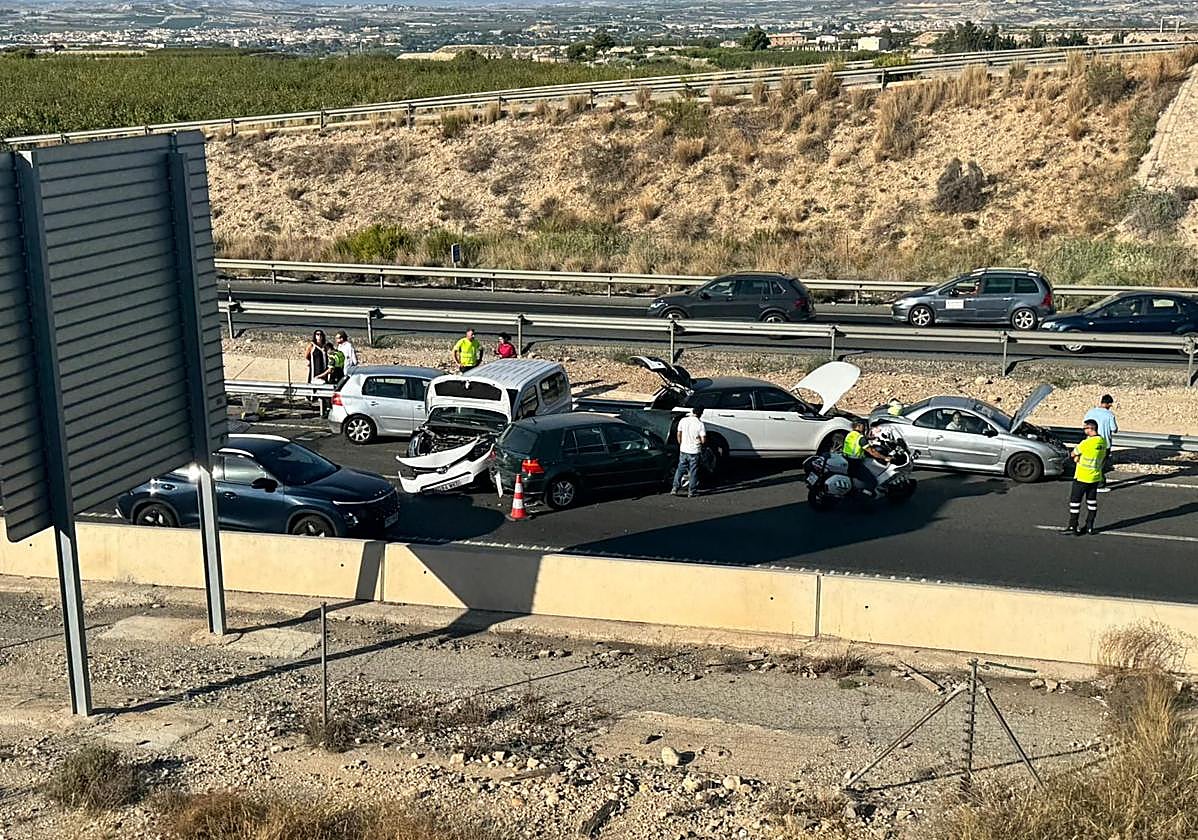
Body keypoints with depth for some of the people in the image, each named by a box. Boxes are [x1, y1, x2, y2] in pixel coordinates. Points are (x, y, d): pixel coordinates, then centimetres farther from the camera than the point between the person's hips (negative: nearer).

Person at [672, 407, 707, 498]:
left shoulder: (683, 421, -4)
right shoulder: (700, 424, -15)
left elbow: (679, 435, 4)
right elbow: (703, 440, -16)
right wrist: (699, 440, 6)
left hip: (683, 450, 3)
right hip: (694, 451, -3)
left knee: (680, 469, 16)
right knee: (693, 471, 8)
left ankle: (675, 488, 12)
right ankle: (691, 491, 12)